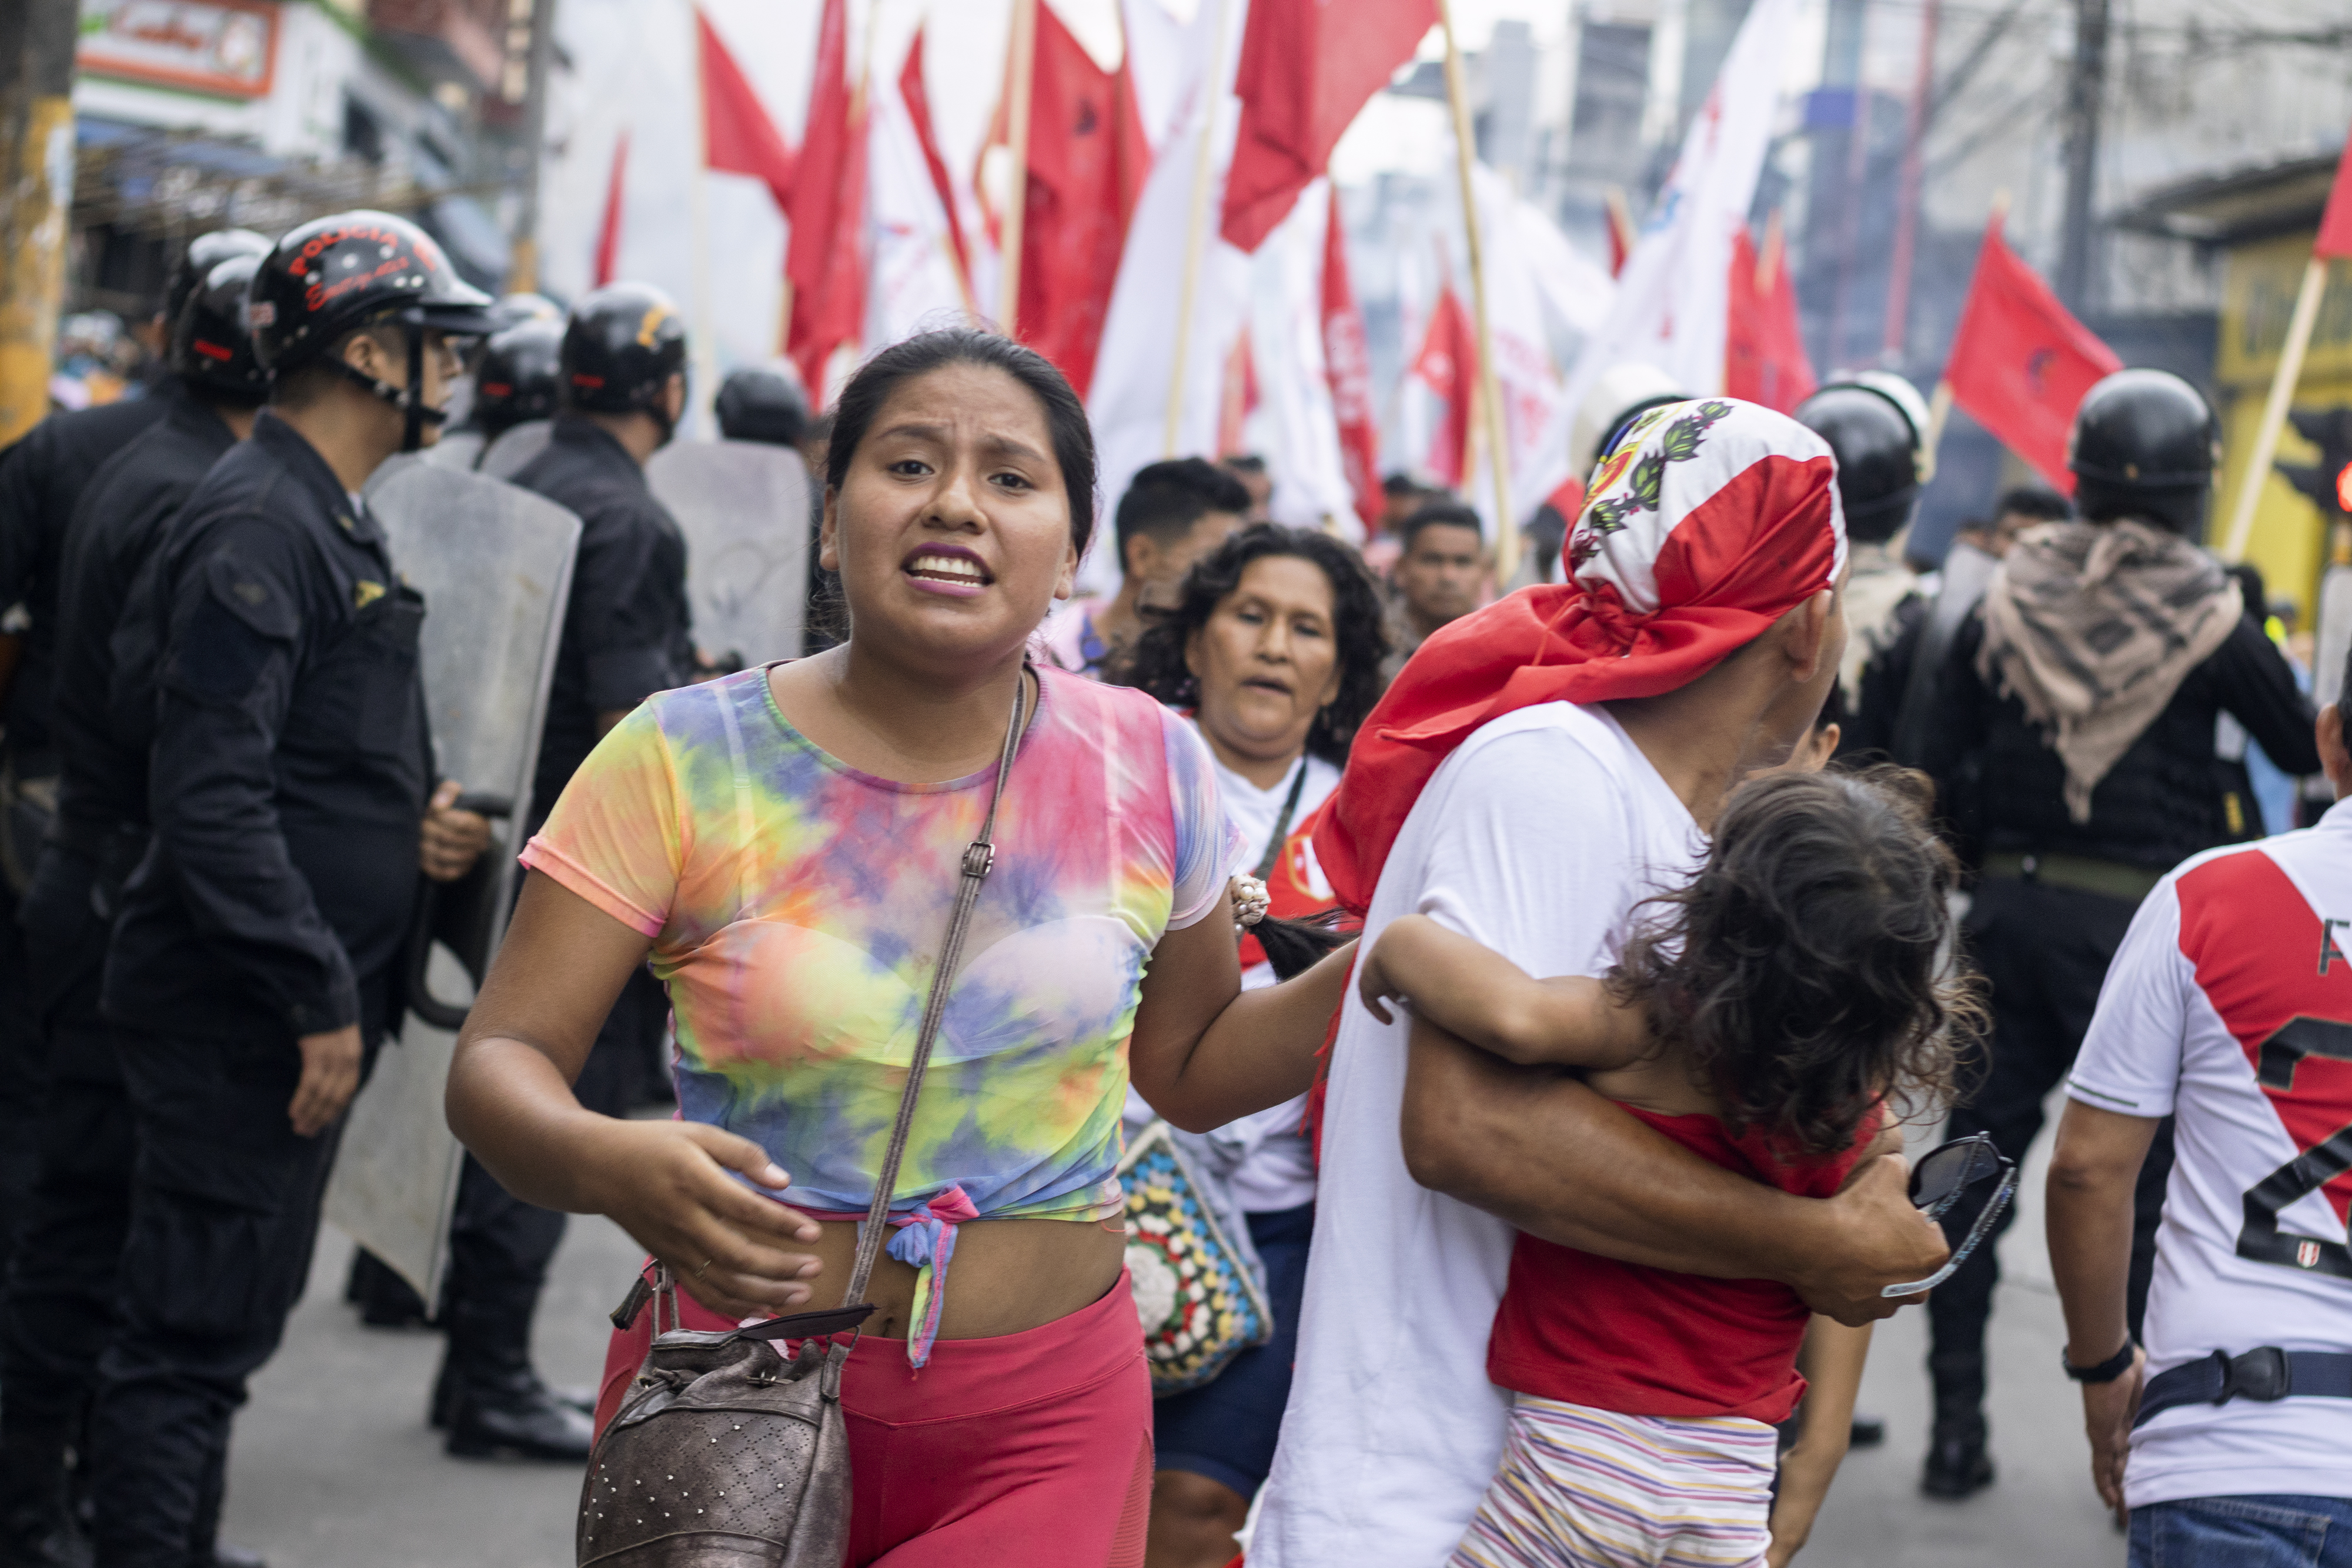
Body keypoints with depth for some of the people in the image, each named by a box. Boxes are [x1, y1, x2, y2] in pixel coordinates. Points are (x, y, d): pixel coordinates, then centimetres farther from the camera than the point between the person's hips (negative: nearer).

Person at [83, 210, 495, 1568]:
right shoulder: (257, 527, -17)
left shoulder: (336, 518, 15)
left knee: (240, 1311, 17)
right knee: (196, 1327, -5)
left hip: (304, 1009, 10)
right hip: (239, 1013, -10)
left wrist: (411, 819, 4)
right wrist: (320, 1001, -22)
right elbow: (214, 799, -23)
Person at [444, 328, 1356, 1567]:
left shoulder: (1146, 767, -1)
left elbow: (1191, 1068, 12)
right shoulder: (685, 761, -8)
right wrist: (605, 1164, -30)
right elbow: (497, 1066, -8)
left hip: (1046, 1431, 1)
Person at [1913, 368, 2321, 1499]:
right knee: (2139, 1175, 5)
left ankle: (1957, 1423, 12)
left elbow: (1944, 761, 3)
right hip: (2141, 921, -3)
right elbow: (2303, 749, 2)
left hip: (2011, 908, 3)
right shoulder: (2210, 618, -8)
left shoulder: (2008, 599, 1)